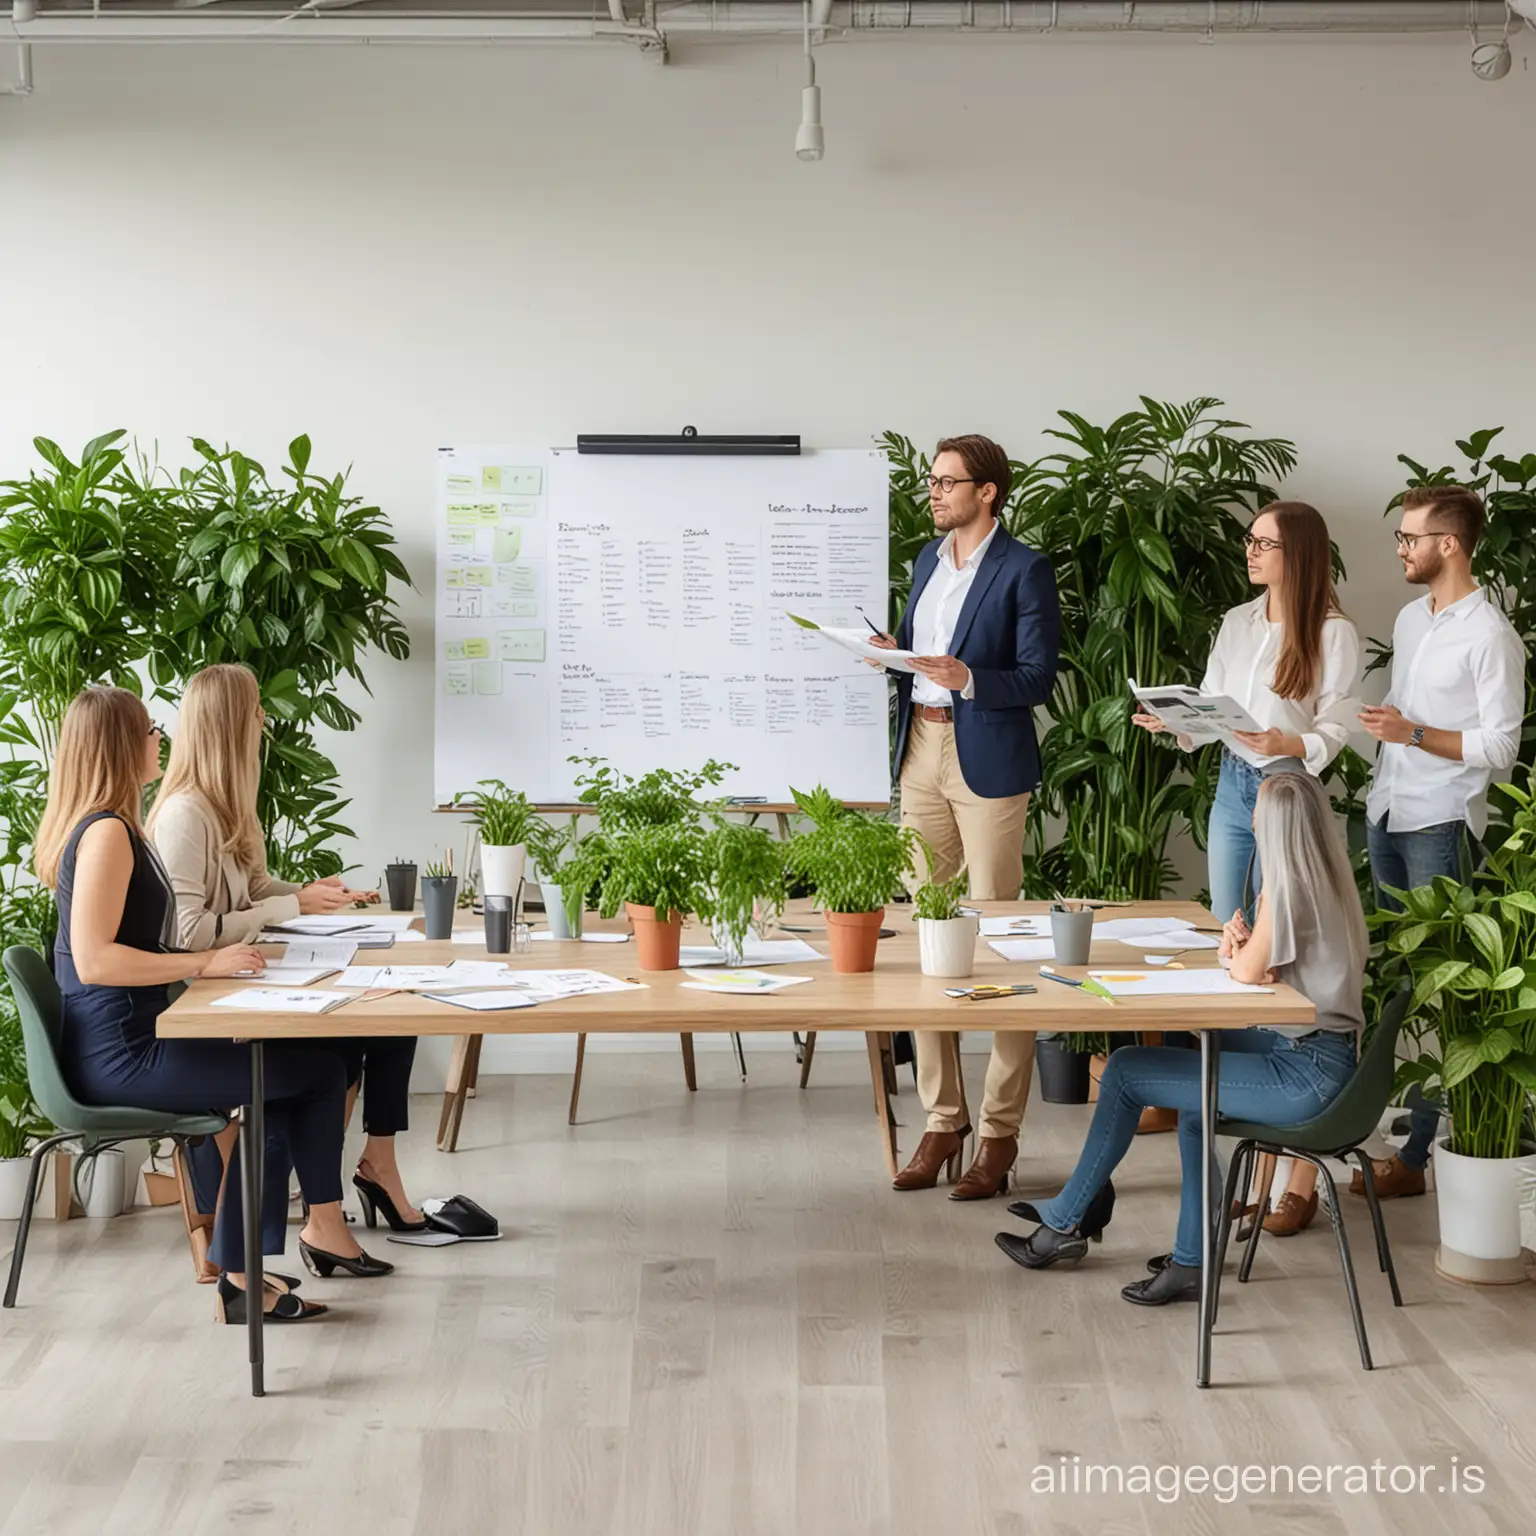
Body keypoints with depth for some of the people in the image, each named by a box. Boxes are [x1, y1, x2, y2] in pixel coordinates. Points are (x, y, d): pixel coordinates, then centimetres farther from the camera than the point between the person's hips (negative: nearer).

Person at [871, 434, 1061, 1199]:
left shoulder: (1023, 569, -7)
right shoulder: (928, 559, 15)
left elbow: (1037, 678, -9)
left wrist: (968, 678, -24)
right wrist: (891, 653, 0)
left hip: (988, 763, -7)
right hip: (921, 754, 7)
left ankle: (999, 1134, 5)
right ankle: (941, 1122, 16)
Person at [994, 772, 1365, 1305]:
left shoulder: (1289, 890, -19)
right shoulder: (1331, 883, 10)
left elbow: (1249, 972, -11)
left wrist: (1237, 953, 8)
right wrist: (1243, 947, -1)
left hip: (1307, 1075, -10)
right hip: (1326, 1056, 10)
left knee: (1125, 1071, -2)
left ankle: (1064, 1222, 14)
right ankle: (1190, 1261, 26)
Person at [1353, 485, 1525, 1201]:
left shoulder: (1489, 635, -12)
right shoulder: (1410, 618, 14)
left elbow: (1500, 745, -14)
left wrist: (1414, 734, -20)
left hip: (1441, 825, -8)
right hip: (1388, 813, 8)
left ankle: (1420, 1152, -7)